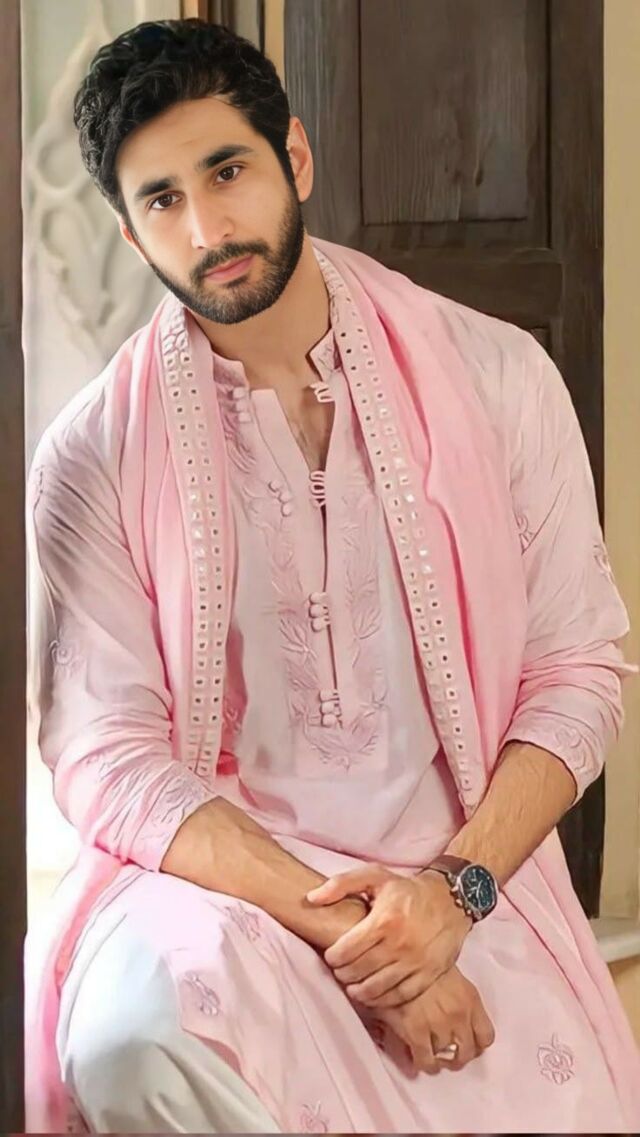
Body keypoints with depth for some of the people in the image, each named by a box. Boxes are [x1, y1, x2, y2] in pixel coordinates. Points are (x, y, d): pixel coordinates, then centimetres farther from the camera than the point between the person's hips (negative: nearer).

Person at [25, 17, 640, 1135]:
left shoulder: (495, 376, 1)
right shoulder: (94, 456, -2)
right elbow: (109, 762, -7)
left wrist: (455, 888, -13)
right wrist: (337, 927, -19)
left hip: (464, 884, 2)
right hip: (215, 871, -1)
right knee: (131, 1041, -33)